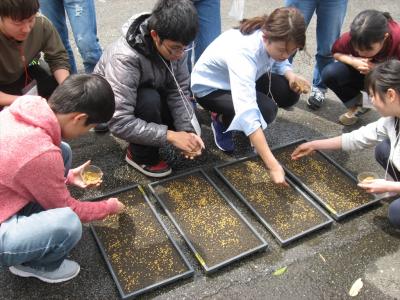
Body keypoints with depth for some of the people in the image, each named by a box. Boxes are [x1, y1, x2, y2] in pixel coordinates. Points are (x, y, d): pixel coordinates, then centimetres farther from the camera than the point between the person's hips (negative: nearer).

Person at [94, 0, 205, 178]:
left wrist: (188, 131, -31)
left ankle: (147, 141, 13)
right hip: (108, 102, -5)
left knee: (190, 127, -11)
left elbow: (178, 92, -17)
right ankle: (141, 155, -10)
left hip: (150, 97, 5)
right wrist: (170, 136, -40)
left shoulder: (174, 45, -21)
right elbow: (119, 122, -41)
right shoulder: (125, 58, -39)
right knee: (150, 100, -36)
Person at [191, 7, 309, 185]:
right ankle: (221, 119, 1)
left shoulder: (273, 40, -21)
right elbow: (248, 115, -48)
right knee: (265, 110, -29)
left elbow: (279, 63, 2)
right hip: (209, 87, -7)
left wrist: (291, 76, -24)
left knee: (289, 93, -14)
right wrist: (273, 166, -49)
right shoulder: (243, 53, -41)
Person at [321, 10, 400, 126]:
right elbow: (336, 53, -6)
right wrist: (353, 61, -26)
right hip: (361, 73, 3)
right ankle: (356, 104, 4)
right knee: (329, 74, -23)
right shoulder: (351, 37, -27)